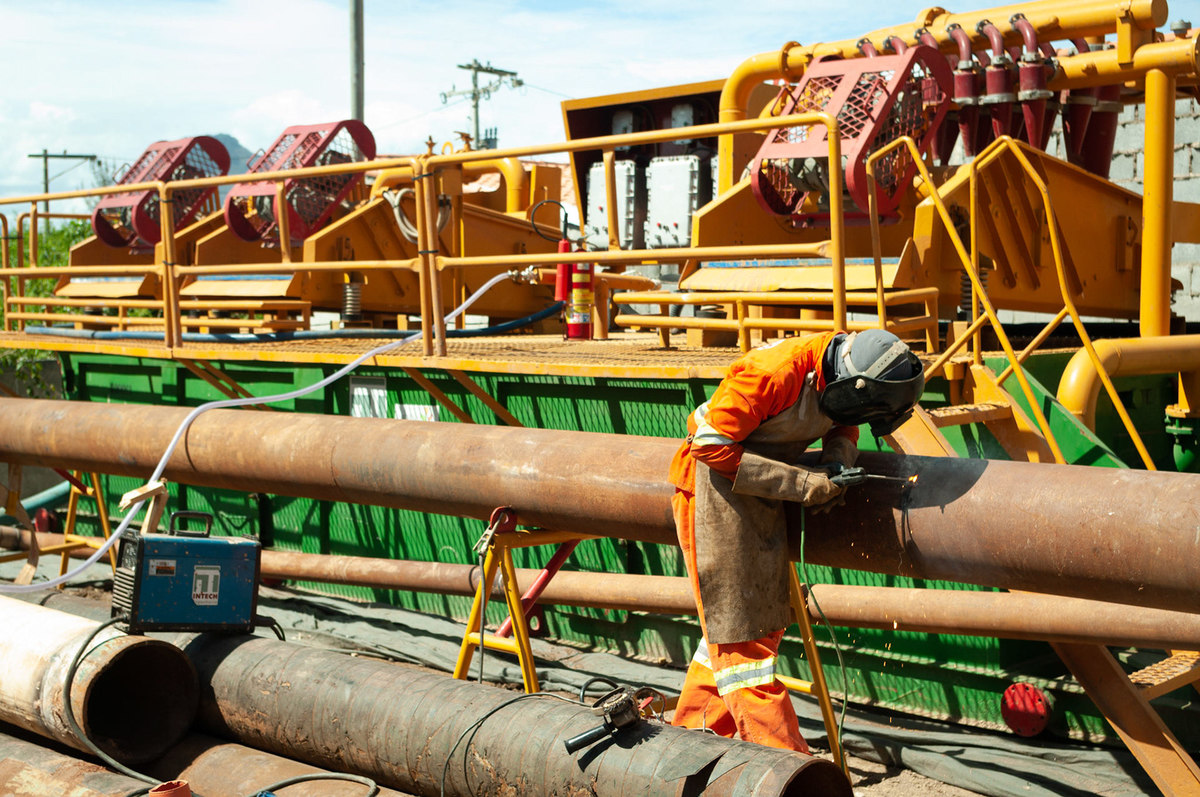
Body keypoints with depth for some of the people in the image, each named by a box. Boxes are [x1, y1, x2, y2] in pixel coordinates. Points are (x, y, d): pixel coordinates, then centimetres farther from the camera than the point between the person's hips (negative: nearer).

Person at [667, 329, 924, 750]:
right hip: (715, 483, -9)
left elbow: (842, 424, 14)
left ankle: (695, 731, 24)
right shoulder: (772, 373, -30)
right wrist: (802, 483, -26)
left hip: (761, 494, 9)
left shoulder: (837, 377, -6)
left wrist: (837, 460, -11)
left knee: (760, 618, 12)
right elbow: (711, 446, -28)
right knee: (735, 622, -5)